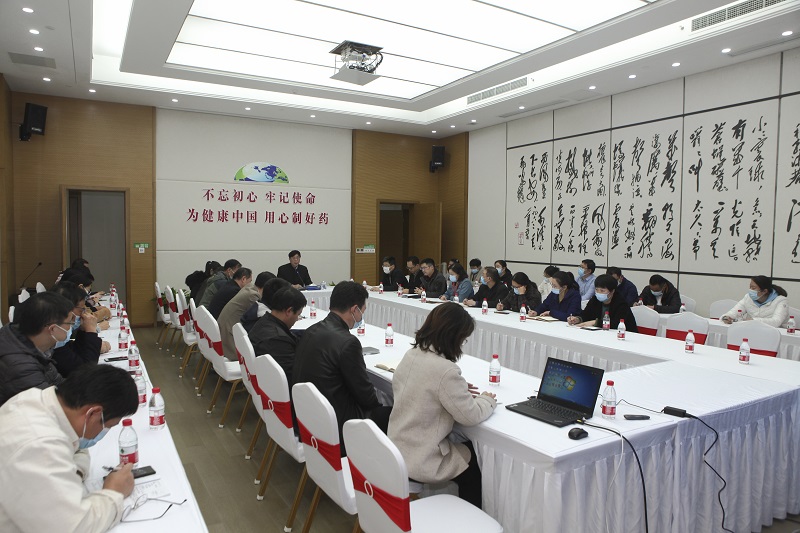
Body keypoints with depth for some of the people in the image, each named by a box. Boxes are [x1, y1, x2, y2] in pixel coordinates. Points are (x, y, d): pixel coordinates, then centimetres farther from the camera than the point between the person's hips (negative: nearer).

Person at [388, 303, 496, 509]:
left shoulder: (411, 354, -3)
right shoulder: (446, 370, -27)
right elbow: (471, 415, -18)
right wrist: (487, 400, 2)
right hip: (421, 461, -7)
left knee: (467, 446, 24)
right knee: (476, 461, 16)